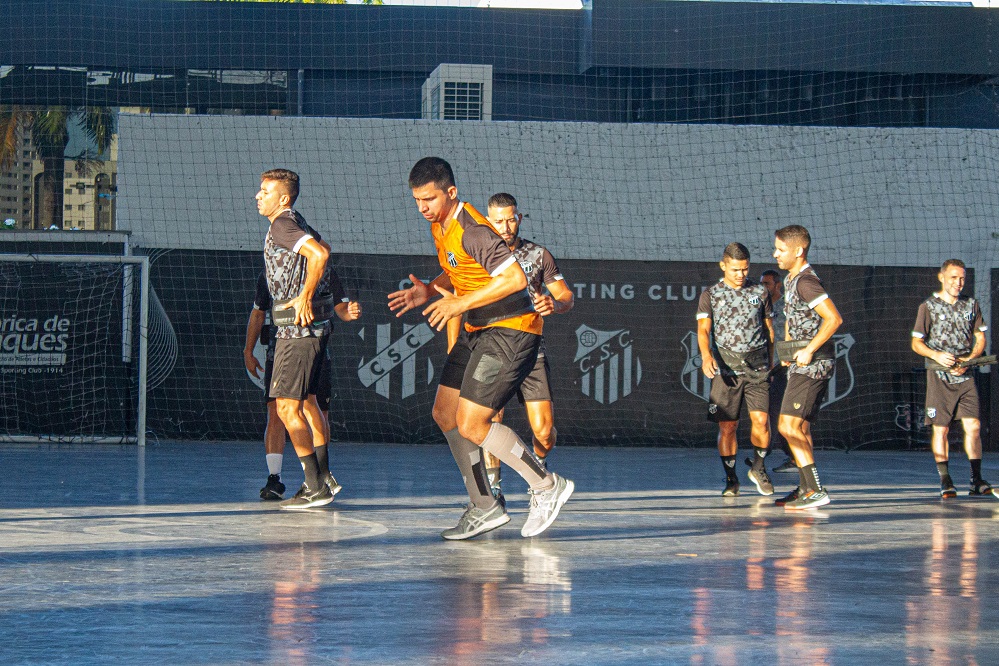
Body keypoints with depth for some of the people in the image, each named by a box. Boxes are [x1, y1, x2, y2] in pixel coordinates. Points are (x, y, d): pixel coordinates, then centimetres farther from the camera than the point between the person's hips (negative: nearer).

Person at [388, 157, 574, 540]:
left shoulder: (471, 230, -22)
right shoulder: (439, 225, 8)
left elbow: (515, 278, -29)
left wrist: (461, 303, -25)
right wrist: (429, 291, 5)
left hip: (511, 330, -10)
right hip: (478, 331, 10)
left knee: (471, 425, -13)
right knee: (445, 414, 9)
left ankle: (547, 486, 2)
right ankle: (484, 508, 17)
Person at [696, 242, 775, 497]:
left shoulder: (760, 292, 10)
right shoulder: (710, 295, 4)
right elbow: (703, 329, -6)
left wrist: (770, 361, 18)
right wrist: (706, 356, -24)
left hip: (757, 367, 1)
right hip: (725, 368, -1)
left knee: (761, 419, -11)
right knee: (727, 426, -2)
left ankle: (758, 467, 13)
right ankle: (731, 479, 12)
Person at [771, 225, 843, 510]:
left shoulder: (806, 282, -17)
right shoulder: (790, 280, 15)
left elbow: (834, 318, -26)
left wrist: (808, 350, -22)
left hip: (812, 365, -10)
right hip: (802, 365, 10)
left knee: (789, 425, -16)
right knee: (801, 428, 16)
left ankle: (816, 491, -17)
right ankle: (805, 488, 24)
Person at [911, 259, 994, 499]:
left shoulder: (971, 305, 9)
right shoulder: (928, 306, 0)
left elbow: (980, 338, 12)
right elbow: (916, 343, 1)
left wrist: (969, 360, -7)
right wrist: (936, 355, -18)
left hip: (965, 375, 2)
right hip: (939, 375, -2)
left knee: (973, 426, -5)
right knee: (941, 428, -3)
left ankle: (976, 479, -2)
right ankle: (945, 480, 2)